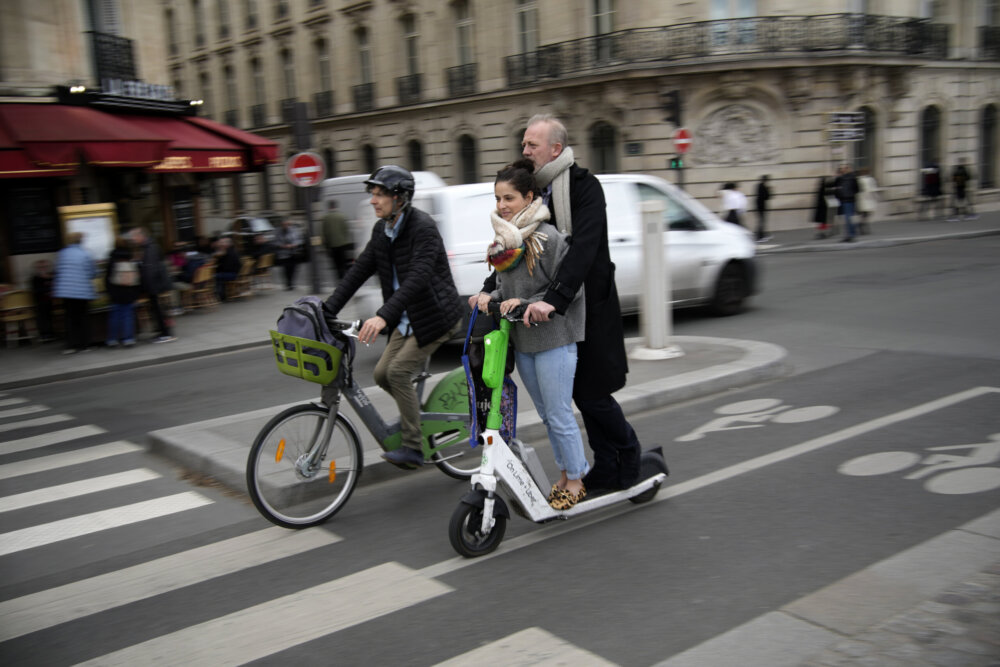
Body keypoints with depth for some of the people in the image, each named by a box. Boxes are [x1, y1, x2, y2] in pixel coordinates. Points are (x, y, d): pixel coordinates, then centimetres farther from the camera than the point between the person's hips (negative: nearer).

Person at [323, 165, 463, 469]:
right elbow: (359, 270, 6)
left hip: (436, 316, -8)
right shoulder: (381, 230, 5)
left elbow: (417, 278, -32)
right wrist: (327, 309, -2)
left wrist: (383, 316, -42)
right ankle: (418, 410, 26)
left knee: (399, 371, -15)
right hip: (408, 318, 8)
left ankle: (412, 447, -6)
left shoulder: (423, 227, -21)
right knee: (382, 373, 1)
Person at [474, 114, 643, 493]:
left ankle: (629, 459, 22)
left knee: (592, 393, -2)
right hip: (555, 308, 7)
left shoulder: (585, 187, -16)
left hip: (589, 307, -7)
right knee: (581, 393, 11)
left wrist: (553, 300, -41)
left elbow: (583, 248, -29)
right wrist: (489, 290, -7)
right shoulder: (534, 191, 7)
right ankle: (607, 471, 24)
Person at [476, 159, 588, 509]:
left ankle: (576, 479, 18)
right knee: (546, 414, 17)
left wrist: (525, 304, -21)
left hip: (554, 338, -8)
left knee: (559, 414, 1)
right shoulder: (504, 239, 7)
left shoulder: (548, 237, -16)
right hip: (522, 339, 8)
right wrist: (492, 297, -5)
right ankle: (565, 473, 32)